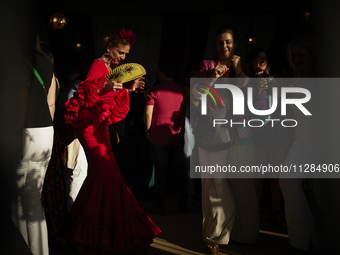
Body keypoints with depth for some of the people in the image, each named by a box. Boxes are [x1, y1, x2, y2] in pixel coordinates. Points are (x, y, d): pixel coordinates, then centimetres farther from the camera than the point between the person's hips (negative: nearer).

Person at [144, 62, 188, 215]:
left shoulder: (156, 89, -4)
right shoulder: (181, 91, 9)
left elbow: (148, 113, -8)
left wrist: (148, 132, 3)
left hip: (160, 137, -3)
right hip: (178, 137, 3)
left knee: (160, 172, 2)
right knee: (179, 171, 9)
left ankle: (159, 206, 6)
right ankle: (183, 204, 15)